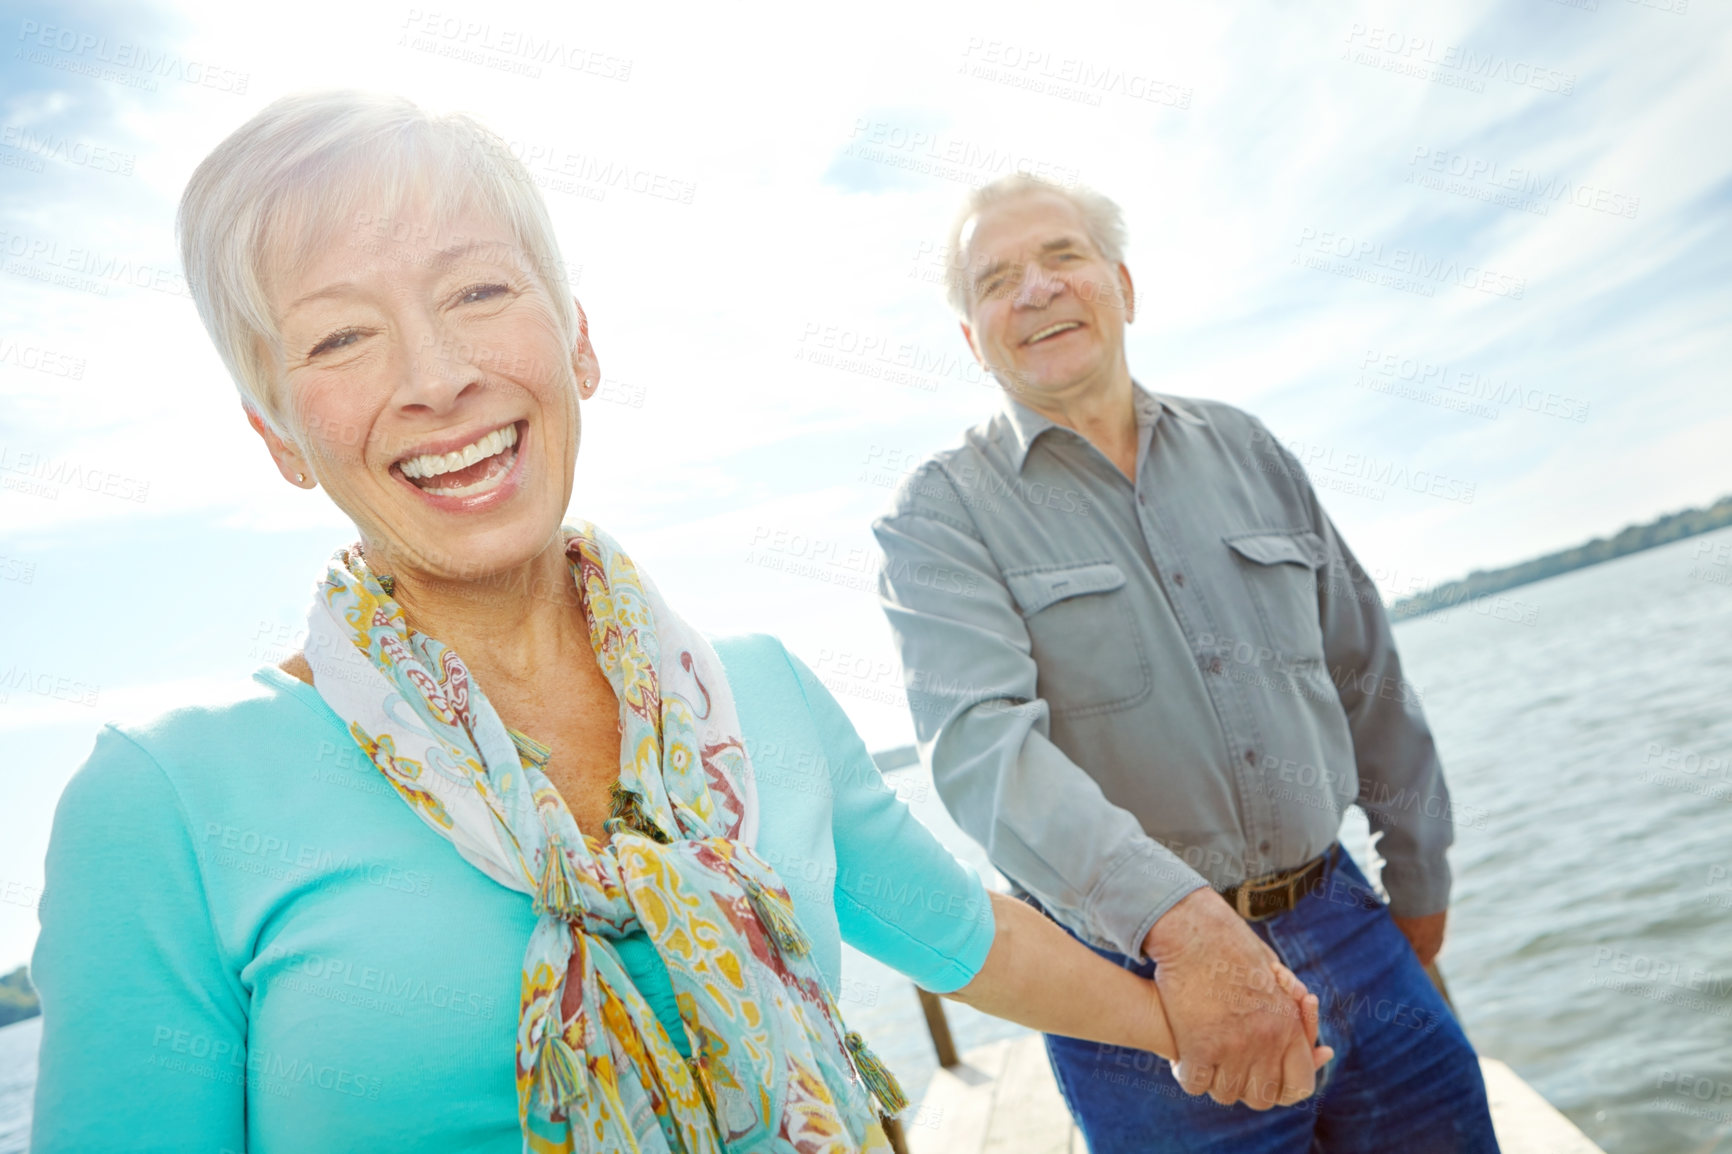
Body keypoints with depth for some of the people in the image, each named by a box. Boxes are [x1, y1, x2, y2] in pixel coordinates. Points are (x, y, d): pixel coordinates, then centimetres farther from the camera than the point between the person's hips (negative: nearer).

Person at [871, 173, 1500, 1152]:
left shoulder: (1245, 448, 7)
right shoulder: (942, 513, -7)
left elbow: (1367, 675, 14)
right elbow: (980, 739, -23)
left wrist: (1420, 877, 19)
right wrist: (1183, 922, -35)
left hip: (1344, 930, 5)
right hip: (1138, 984, -4)